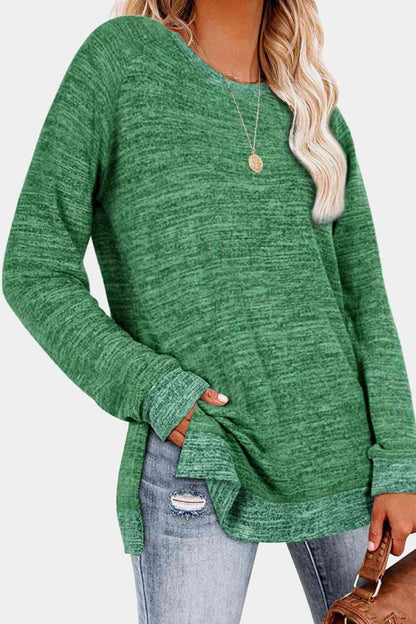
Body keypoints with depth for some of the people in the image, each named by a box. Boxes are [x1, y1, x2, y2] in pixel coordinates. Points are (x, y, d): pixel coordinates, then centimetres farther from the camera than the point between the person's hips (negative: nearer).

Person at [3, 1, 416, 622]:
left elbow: (365, 300, 9)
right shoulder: (122, 55, 0)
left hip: (340, 450, 4)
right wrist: (156, 392, -13)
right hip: (198, 456, -3)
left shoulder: (320, 121, 11)